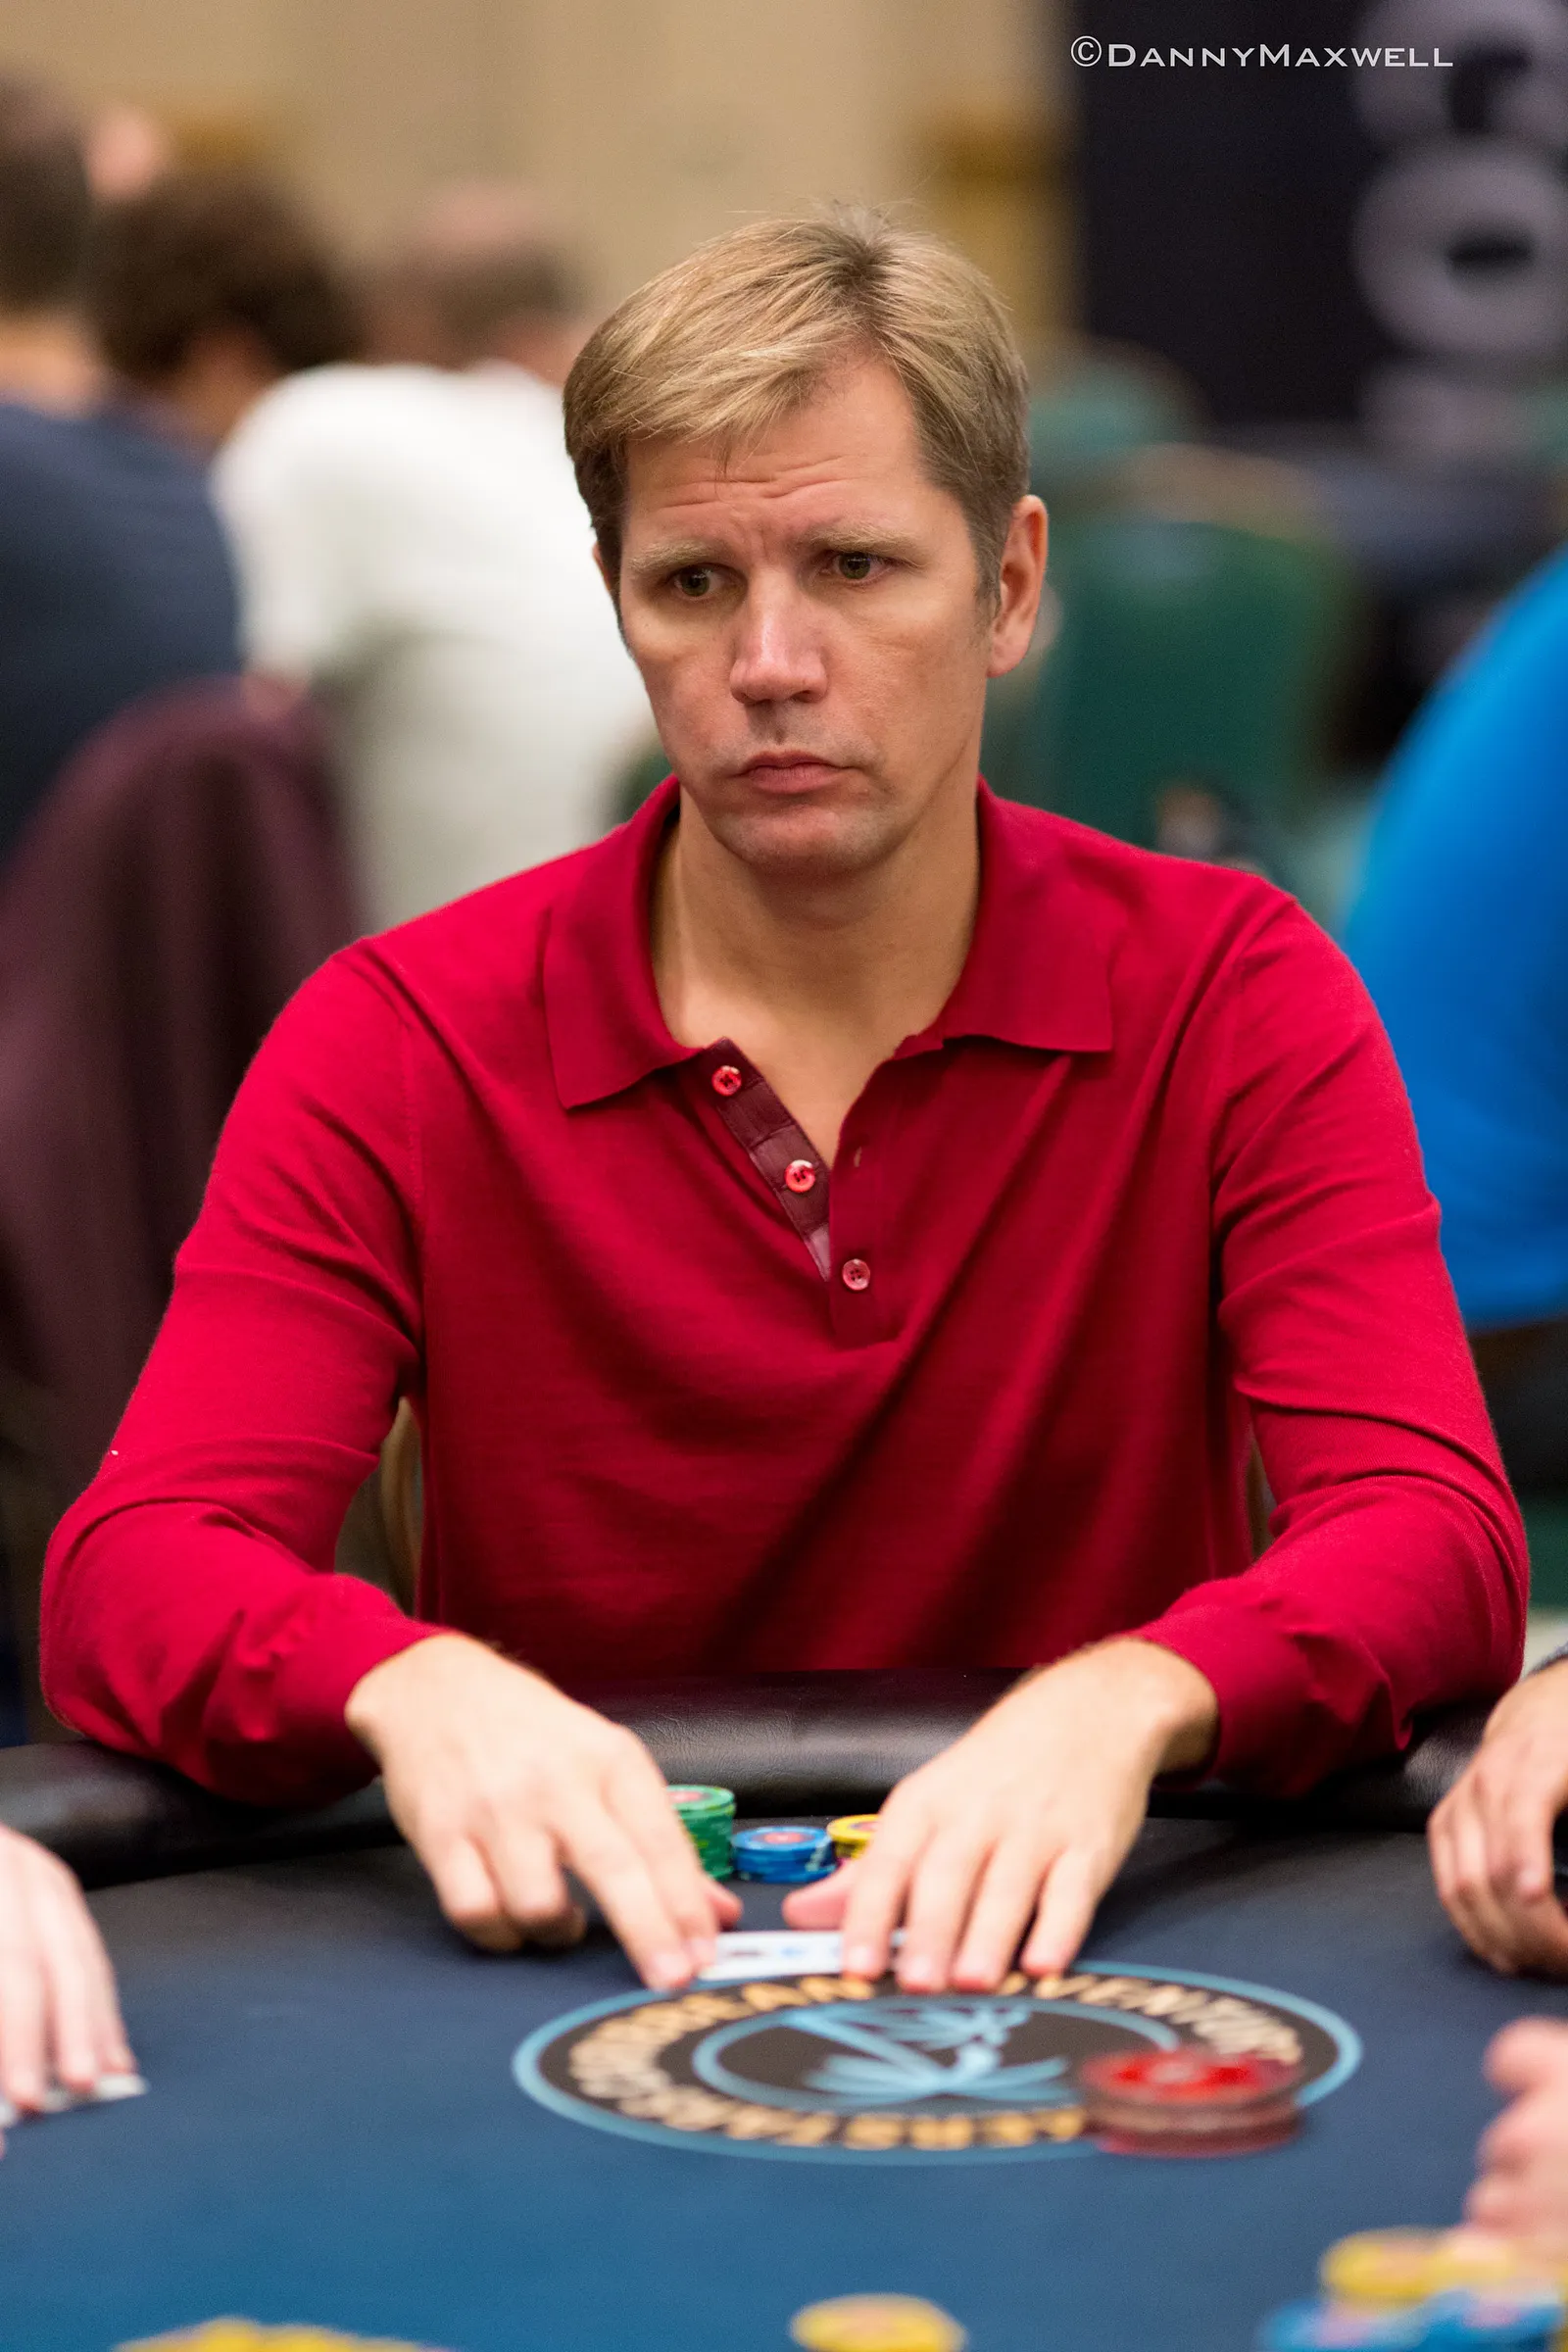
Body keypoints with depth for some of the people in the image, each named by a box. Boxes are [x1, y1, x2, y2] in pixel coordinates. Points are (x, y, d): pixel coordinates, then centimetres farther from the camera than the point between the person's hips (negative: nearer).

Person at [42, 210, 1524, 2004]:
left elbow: (1441, 1542, -14)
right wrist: (414, 1687, -36)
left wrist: (1124, 1703, -36)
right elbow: (128, 1579, -13)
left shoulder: (1231, 996, -3)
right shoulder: (399, 1040, -3)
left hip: (1071, 1955, -1)